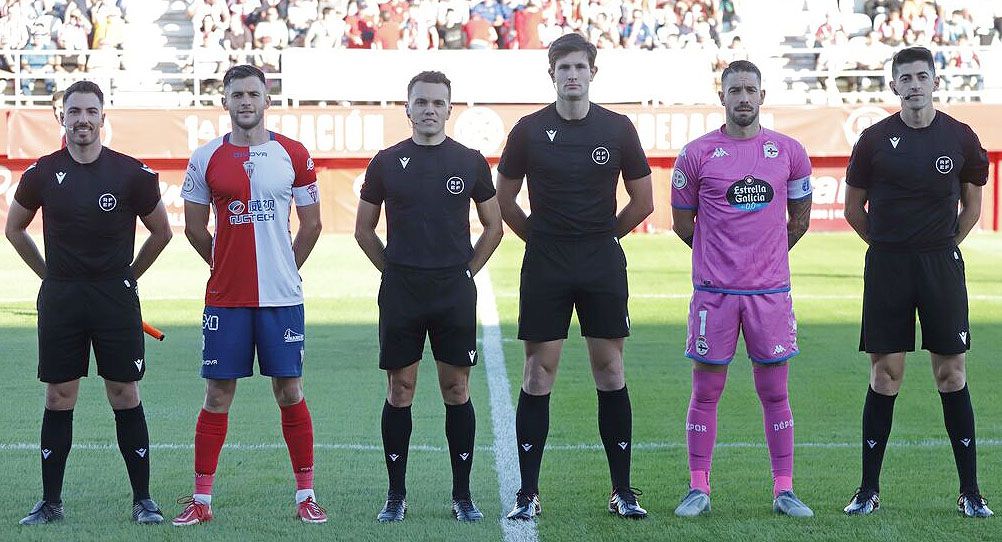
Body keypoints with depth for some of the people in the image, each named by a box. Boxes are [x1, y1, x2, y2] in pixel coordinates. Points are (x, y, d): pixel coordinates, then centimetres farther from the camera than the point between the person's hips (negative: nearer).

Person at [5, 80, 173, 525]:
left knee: (125, 396, 0)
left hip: (116, 296, -1)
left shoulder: (132, 173, -4)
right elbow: (14, 228, 16)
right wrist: (51, 274, 13)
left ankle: (142, 500, 7)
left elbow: (161, 231, 9)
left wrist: (126, 277, 10)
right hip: (60, 298, 1)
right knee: (58, 399, 4)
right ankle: (50, 501, 10)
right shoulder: (42, 174, 1)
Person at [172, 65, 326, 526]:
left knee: (289, 391, 3)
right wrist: (227, 265, 11)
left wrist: (285, 268, 9)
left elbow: (311, 223, 9)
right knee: (217, 394, 3)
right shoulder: (206, 158, 3)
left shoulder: (294, 155, 2)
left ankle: (306, 495, 11)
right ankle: (201, 499, 8)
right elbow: (194, 227, 10)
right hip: (225, 297, 0)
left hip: (282, 296, 0)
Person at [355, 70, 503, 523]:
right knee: (399, 389, 2)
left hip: (455, 291, 0)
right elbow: (364, 229, 12)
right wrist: (393, 270, 5)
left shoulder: (470, 162, 5)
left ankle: (462, 495, 9)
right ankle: (396, 495, 9)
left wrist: (466, 270, 6)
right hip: (400, 293, 0)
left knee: (456, 388, 2)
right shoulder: (387, 162, 4)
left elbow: (493, 225, 14)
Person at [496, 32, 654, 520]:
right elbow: (504, 199, 10)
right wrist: (541, 239, 10)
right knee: (538, 374, 0)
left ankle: (622, 491, 10)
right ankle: (527, 493, 5)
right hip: (545, 268, -1)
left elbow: (642, 202, 11)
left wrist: (602, 237, 12)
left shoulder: (618, 129, 1)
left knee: (610, 371, 3)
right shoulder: (530, 130, 0)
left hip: (603, 265, 1)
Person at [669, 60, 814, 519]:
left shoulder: (789, 152, 4)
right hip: (713, 291, -1)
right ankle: (698, 489, 9)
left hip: (770, 289, 1)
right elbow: (682, 222, 10)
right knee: (706, 391, 2)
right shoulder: (696, 154, -1)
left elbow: (799, 220, 16)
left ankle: (784, 490, 11)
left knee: (775, 392, 5)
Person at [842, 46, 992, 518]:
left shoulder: (960, 138, 2)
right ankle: (869, 490, 8)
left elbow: (972, 202, 16)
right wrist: (891, 247, 10)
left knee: (952, 374, 1)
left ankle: (971, 492, 6)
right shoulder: (875, 139, 0)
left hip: (941, 263, 1)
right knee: (884, 375, 1)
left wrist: (945, 247, 10)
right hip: (887, 266, -1)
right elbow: (854, 208, 9)